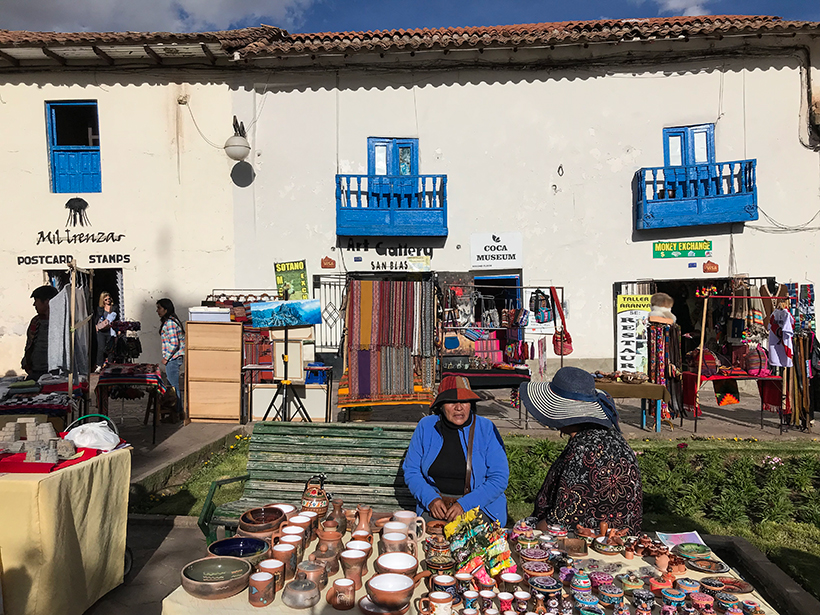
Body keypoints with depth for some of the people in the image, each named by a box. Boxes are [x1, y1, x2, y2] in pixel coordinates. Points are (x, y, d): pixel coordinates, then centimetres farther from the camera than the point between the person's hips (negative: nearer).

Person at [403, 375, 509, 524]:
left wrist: (464, 505, -17)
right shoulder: (426, 426, -1)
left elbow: (499, 479, -8)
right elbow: (411, 471, 5)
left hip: (479, 506, -1)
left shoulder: (486, 429, -6)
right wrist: (431, 500, -12)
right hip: (433, 507, 1)